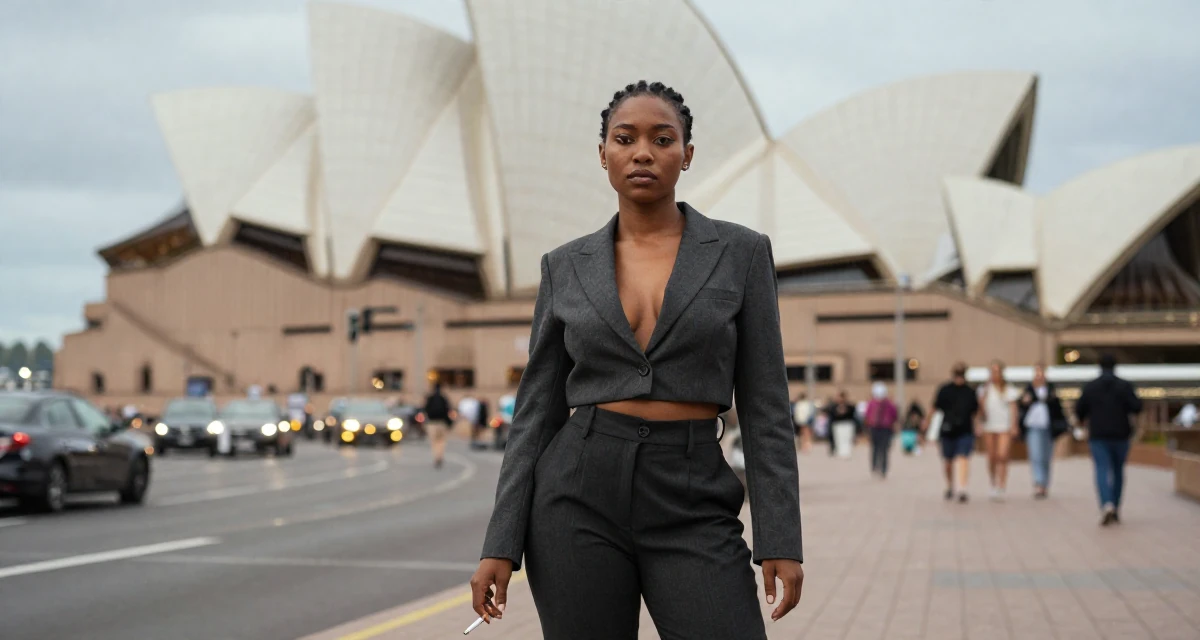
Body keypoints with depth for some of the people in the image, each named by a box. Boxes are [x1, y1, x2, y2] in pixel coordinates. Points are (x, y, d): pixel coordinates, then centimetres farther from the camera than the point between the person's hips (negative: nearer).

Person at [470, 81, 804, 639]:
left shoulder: (740, 252, 4)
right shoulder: (566, 266, 7)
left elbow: (764, 406, 2)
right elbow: (537, 409, 8)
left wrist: (780, 540, -6)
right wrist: (501, 544, 0)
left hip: (693, 508, -1)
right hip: (580, 495, 1)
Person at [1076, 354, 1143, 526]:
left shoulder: (1090, 387, -1)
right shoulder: (1124, 386, -3)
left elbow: (1079, 410, 2)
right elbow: (1137, 407, -11)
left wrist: (1083, 419, 24)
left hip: (1098, 436, -1)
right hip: (1120, 435, 1)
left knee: (1102, 471, -7)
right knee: (1118, 471, 16)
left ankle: (1107, 505, -29)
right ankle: (1116, 509, 19)